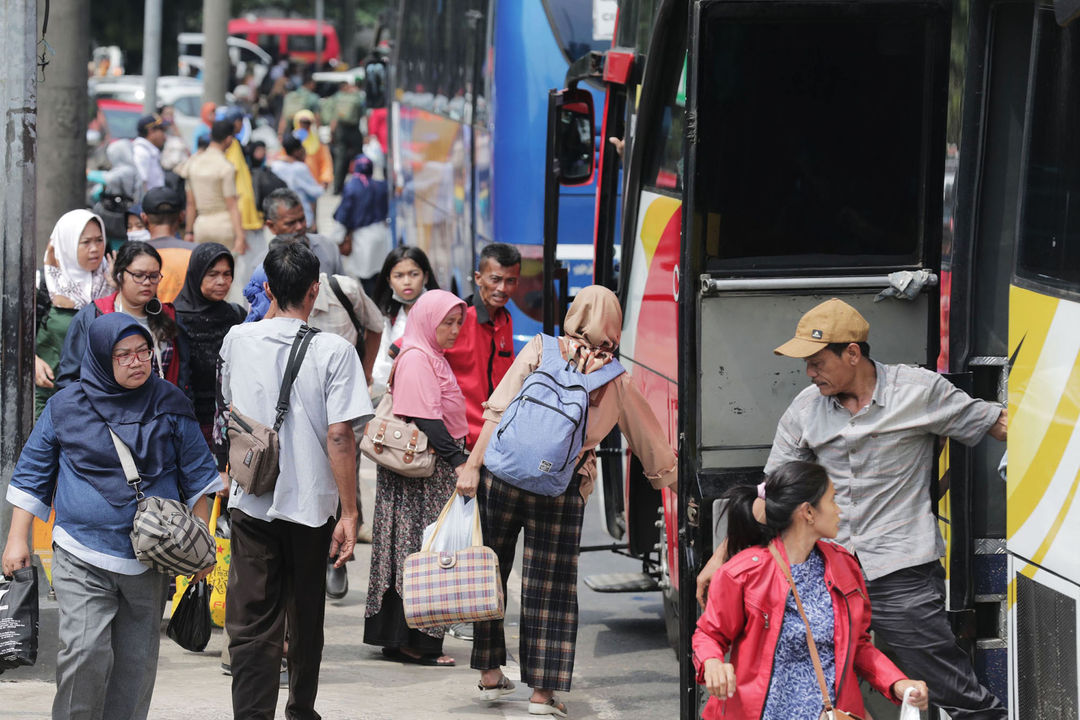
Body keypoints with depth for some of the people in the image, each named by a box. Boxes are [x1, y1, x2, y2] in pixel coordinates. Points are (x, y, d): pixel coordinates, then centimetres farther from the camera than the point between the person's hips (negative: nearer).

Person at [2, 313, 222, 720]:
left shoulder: (170, 406, 5)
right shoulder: (66, 407, 1)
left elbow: (196, 475, 12)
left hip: (149, 562, 2)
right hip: (81, 558, -2)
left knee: (136, 658, 6)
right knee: (84, 653, -15)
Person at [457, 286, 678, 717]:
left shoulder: (542, 349, 2)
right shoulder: (617, 381, 6)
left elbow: (497, 412, -5)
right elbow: (648, 439, 17)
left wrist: (473, 466, -6)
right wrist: (670, 477, 32)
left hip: (503, 474, 0)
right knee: (551, 586, 6)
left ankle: (490, 674, 22)